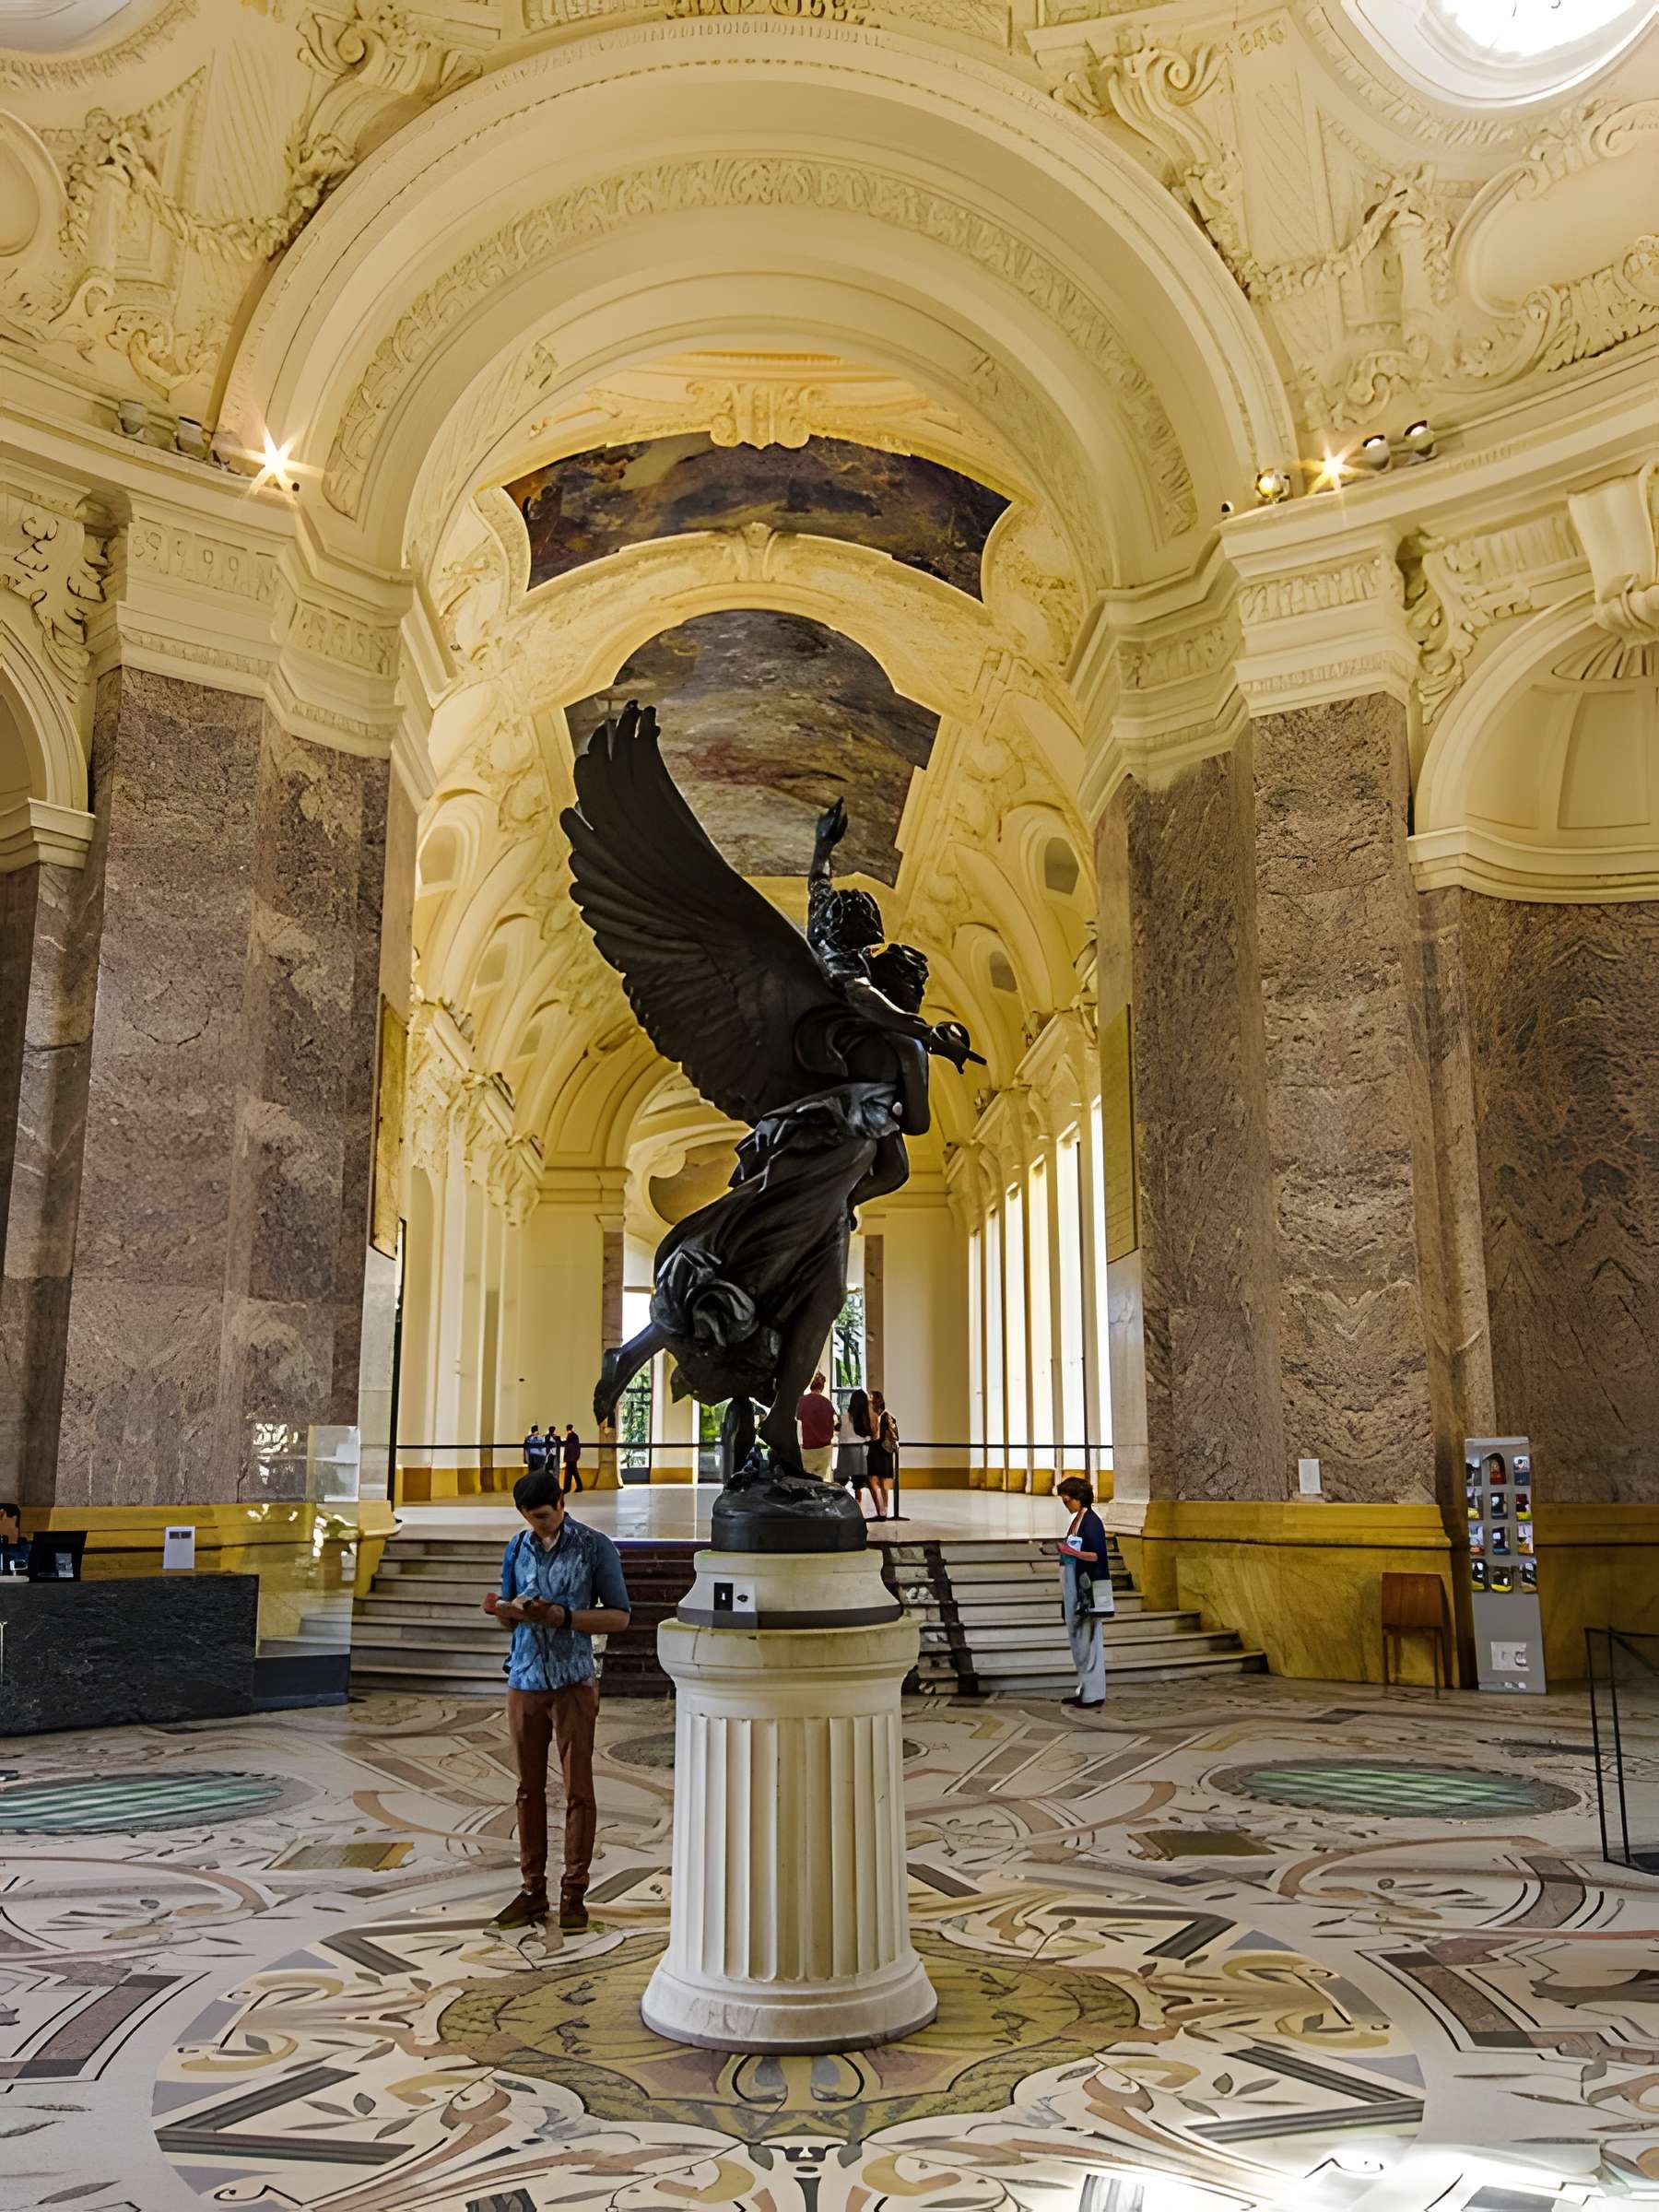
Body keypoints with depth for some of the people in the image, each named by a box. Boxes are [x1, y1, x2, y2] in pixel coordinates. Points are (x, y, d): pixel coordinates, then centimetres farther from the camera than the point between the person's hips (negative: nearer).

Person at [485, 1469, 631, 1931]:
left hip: (573, 1682, -4)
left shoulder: (595, 1547, -6)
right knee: (529, 1788, 9)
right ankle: (532, 1890, 19)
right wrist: (503, 1609, -10)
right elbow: (509, 1617, 15)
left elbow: (619, 1615, -4)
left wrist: (564, 1617, -17)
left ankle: (574, 1893, 12)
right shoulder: (518, 1548, 7)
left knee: (577, 1788, 2)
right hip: (524, 1680, 4)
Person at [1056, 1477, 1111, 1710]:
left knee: (1089, 1639, -4)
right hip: (1075, 1588, 9)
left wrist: (1072, 1552, -26)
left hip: (1089, 1589, -9)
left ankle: (1094, 1695, 1)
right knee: (1078, 1639, 12)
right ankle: (1085, 1690, 19)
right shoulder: (1077, 1520, 14)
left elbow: (1097, 1555, -19)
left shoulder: (1091, 1522, -13)